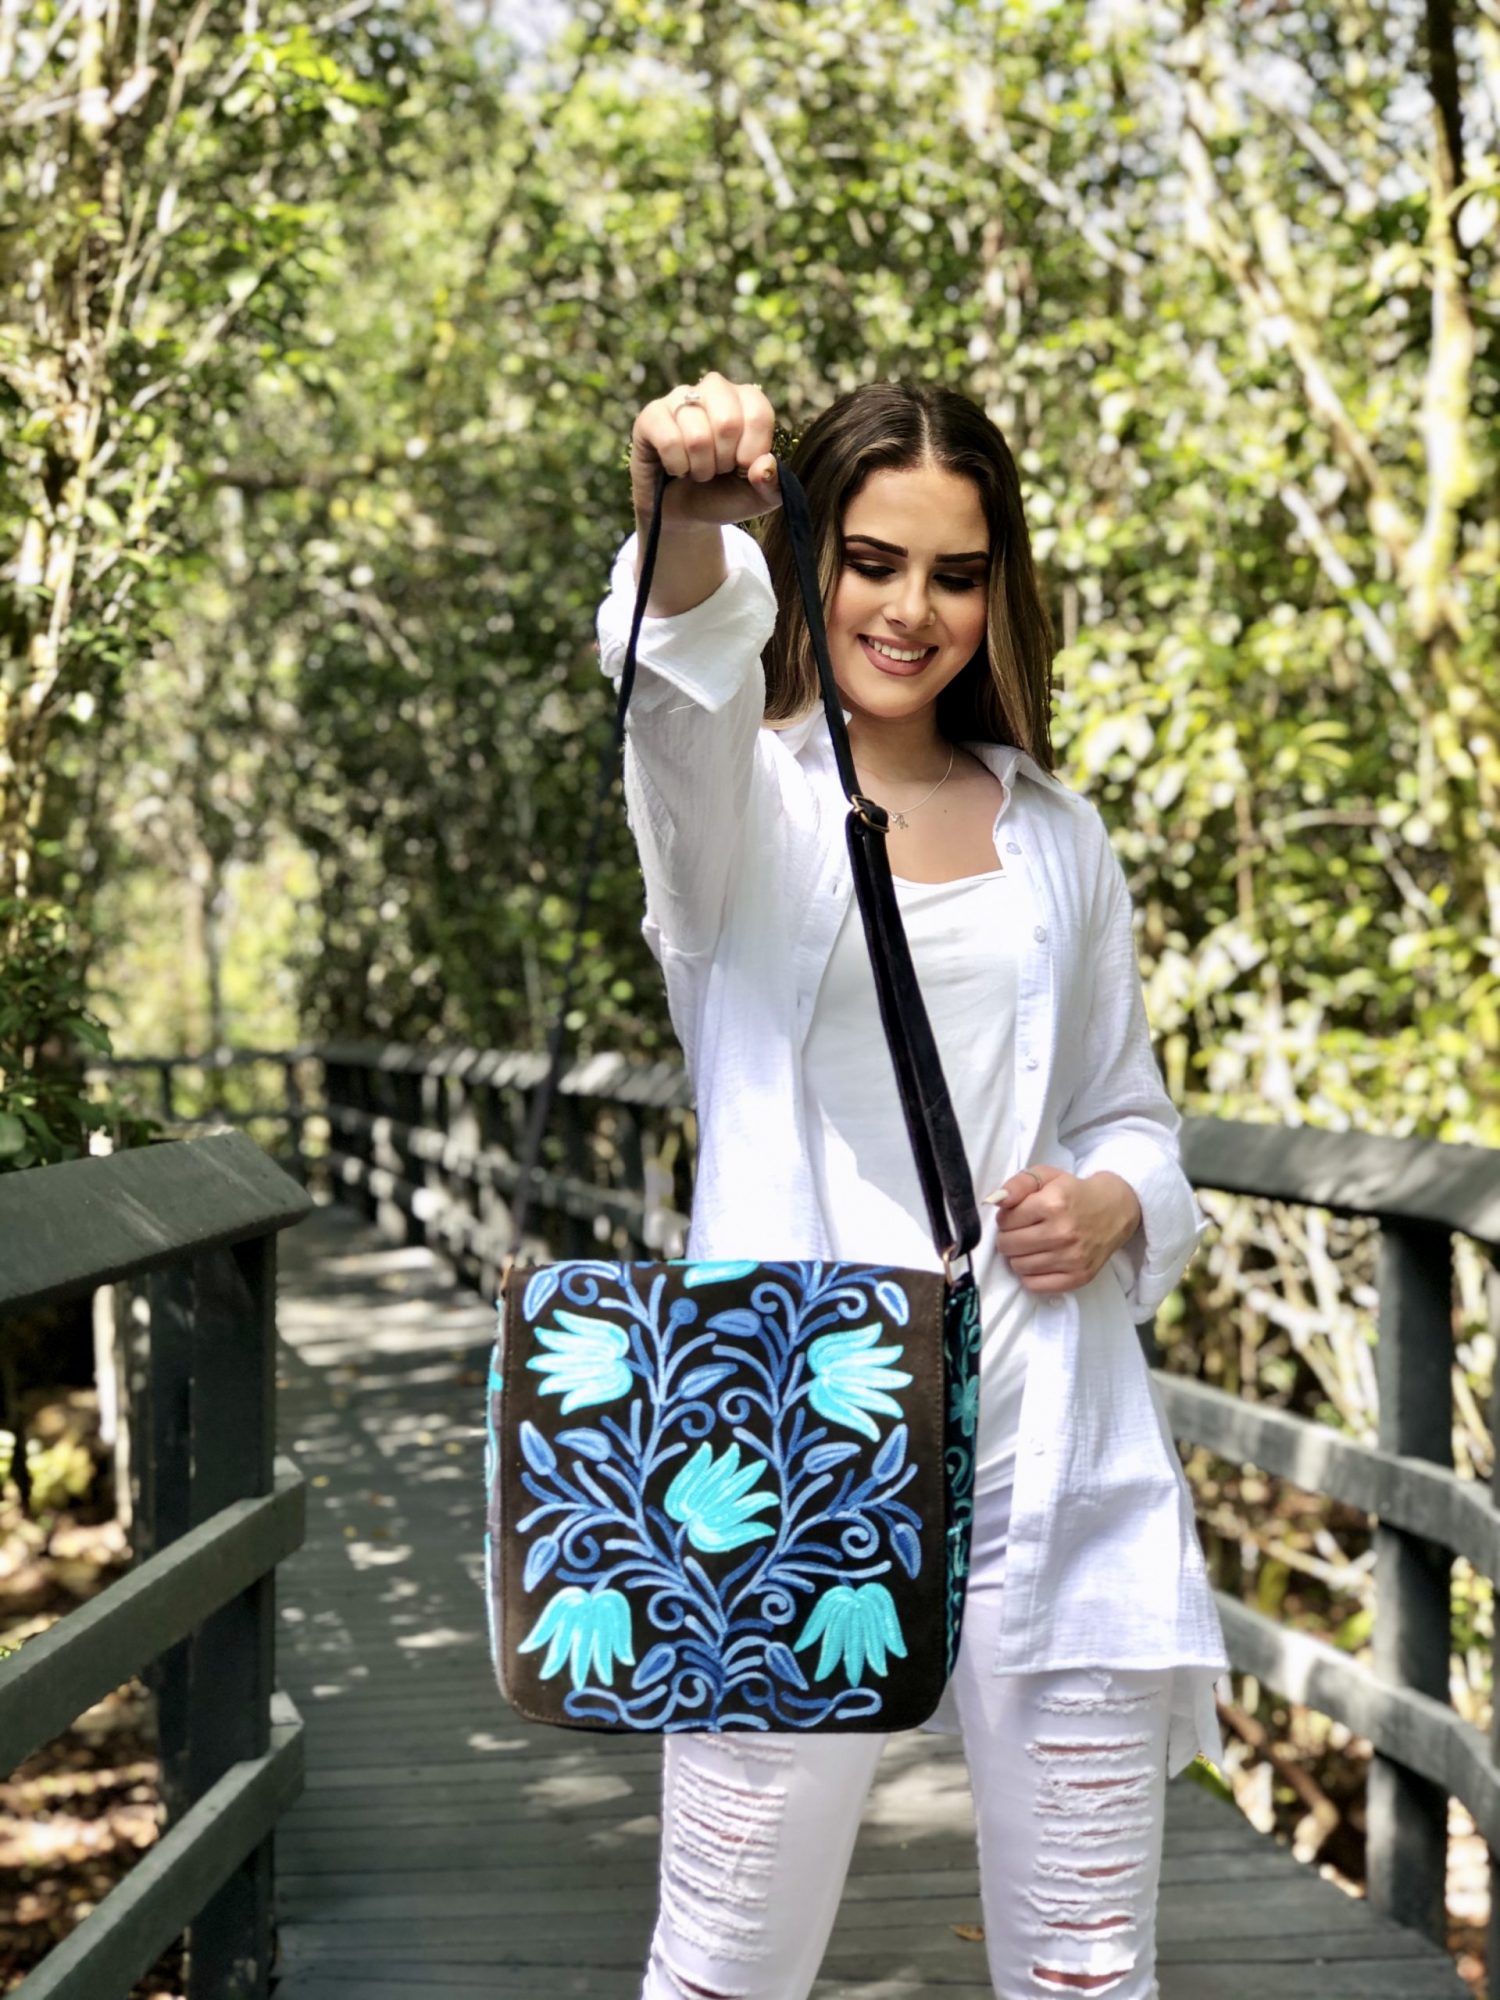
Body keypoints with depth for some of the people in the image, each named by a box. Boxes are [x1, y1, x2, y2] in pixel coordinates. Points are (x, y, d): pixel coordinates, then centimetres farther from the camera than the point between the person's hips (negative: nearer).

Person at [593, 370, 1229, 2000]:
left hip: (1050, 1446, 4)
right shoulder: (748, 798, 2)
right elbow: (684, 689, -22)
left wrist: (1119, 1206, -2)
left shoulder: (1056, 833, 14)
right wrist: (688, 523, -44)